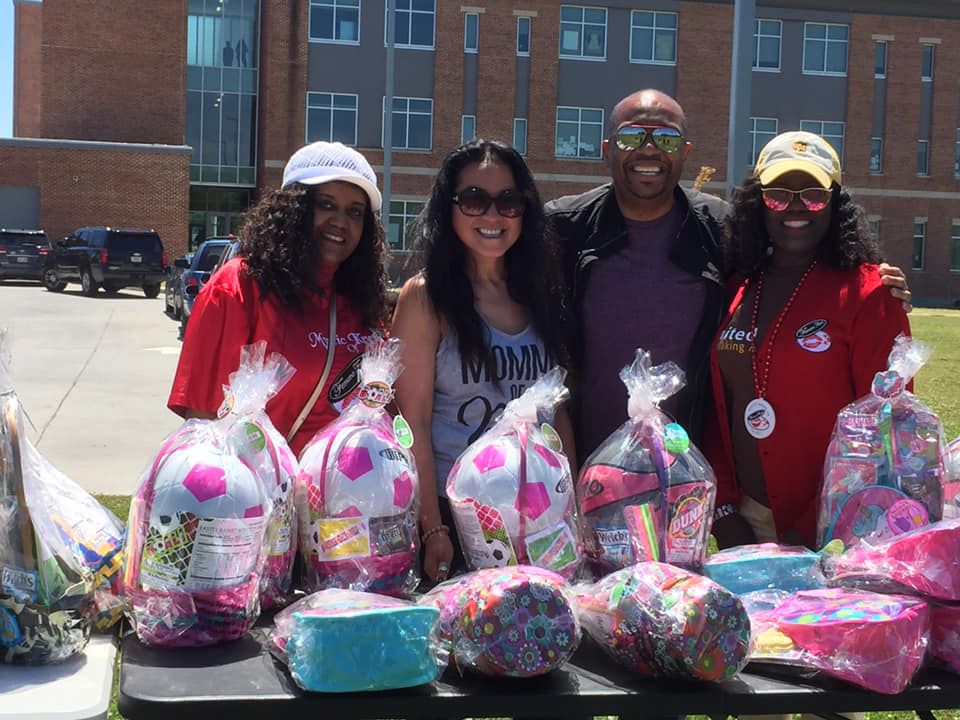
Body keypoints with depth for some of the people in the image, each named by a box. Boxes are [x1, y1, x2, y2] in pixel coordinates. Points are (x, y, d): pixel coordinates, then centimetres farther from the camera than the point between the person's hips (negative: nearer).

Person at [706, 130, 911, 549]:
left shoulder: (866, 292, -9)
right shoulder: (737, 291, 6)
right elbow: (718, 409, 7)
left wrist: (813, 530, -15)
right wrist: (724, 512, -2)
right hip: (746, 522, 5)